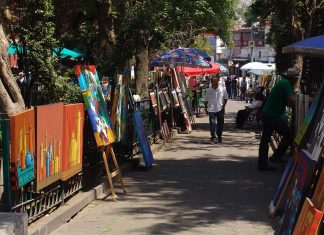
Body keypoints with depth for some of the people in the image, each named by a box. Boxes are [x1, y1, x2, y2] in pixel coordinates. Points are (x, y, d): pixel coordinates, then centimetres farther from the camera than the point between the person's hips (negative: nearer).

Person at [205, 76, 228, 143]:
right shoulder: (208, 90, -3)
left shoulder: (222, 90, -2)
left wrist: (223, 106, -1)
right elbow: (206, 100, 6)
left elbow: (226, 98, 9)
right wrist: (206, 109, 5)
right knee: (212, 123, -10)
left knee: (220, 124, 8)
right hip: (211, 110, -1)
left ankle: (219, 137, 22)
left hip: (220, 110, 1)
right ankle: (213, 137, -5)